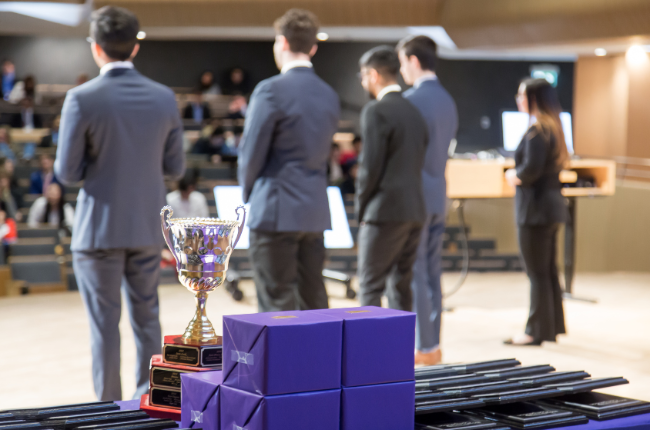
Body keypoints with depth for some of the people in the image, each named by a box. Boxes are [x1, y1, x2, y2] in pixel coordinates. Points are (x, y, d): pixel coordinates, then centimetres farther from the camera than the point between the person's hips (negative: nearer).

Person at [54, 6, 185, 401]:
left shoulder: (82, 99, -13)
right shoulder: (164, 98, -1)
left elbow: (68, 172, -10)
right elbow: (175, 167, 4)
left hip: (99, 230, -4)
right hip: (148, 228, 4)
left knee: (104, 325, 5)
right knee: (147, 319, 14)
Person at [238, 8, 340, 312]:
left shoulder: (271, 90, -12)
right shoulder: (329, 95, 9)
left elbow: (251, 152, -8)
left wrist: (249, 193, 10)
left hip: (277, 211, -7)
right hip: (315, 212, 7)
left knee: (277, 306, -2)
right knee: (313, 301, 12)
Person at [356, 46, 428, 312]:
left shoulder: (376, 111, -10)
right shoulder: (413, 111, 14)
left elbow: (371, 167, -15)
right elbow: (421, 162, 14)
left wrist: (361, 208, -2)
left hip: (385, 211, -8)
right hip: (415, 211, 8)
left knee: (370, 288, -3)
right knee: (401, 286, 13)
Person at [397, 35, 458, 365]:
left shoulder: (411, 99, -14)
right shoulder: (448, 101, 13)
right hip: (438, 196, 9)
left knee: (414, 276, -3)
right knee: (431, 274, 12)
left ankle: (424, 347, -1)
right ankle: (433, 346, 17)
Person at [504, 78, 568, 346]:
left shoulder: (537, 130, -16)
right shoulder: (553, 128, 13)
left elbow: (532, 168, -26)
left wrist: (516, 177, -7)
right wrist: (520, 174, 6)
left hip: (535, 208, -10)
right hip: (552, 203, 10)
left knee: (537, 273, -3)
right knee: (548, 270, 16)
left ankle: (537, 332, 3)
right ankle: (553, 325, 25)